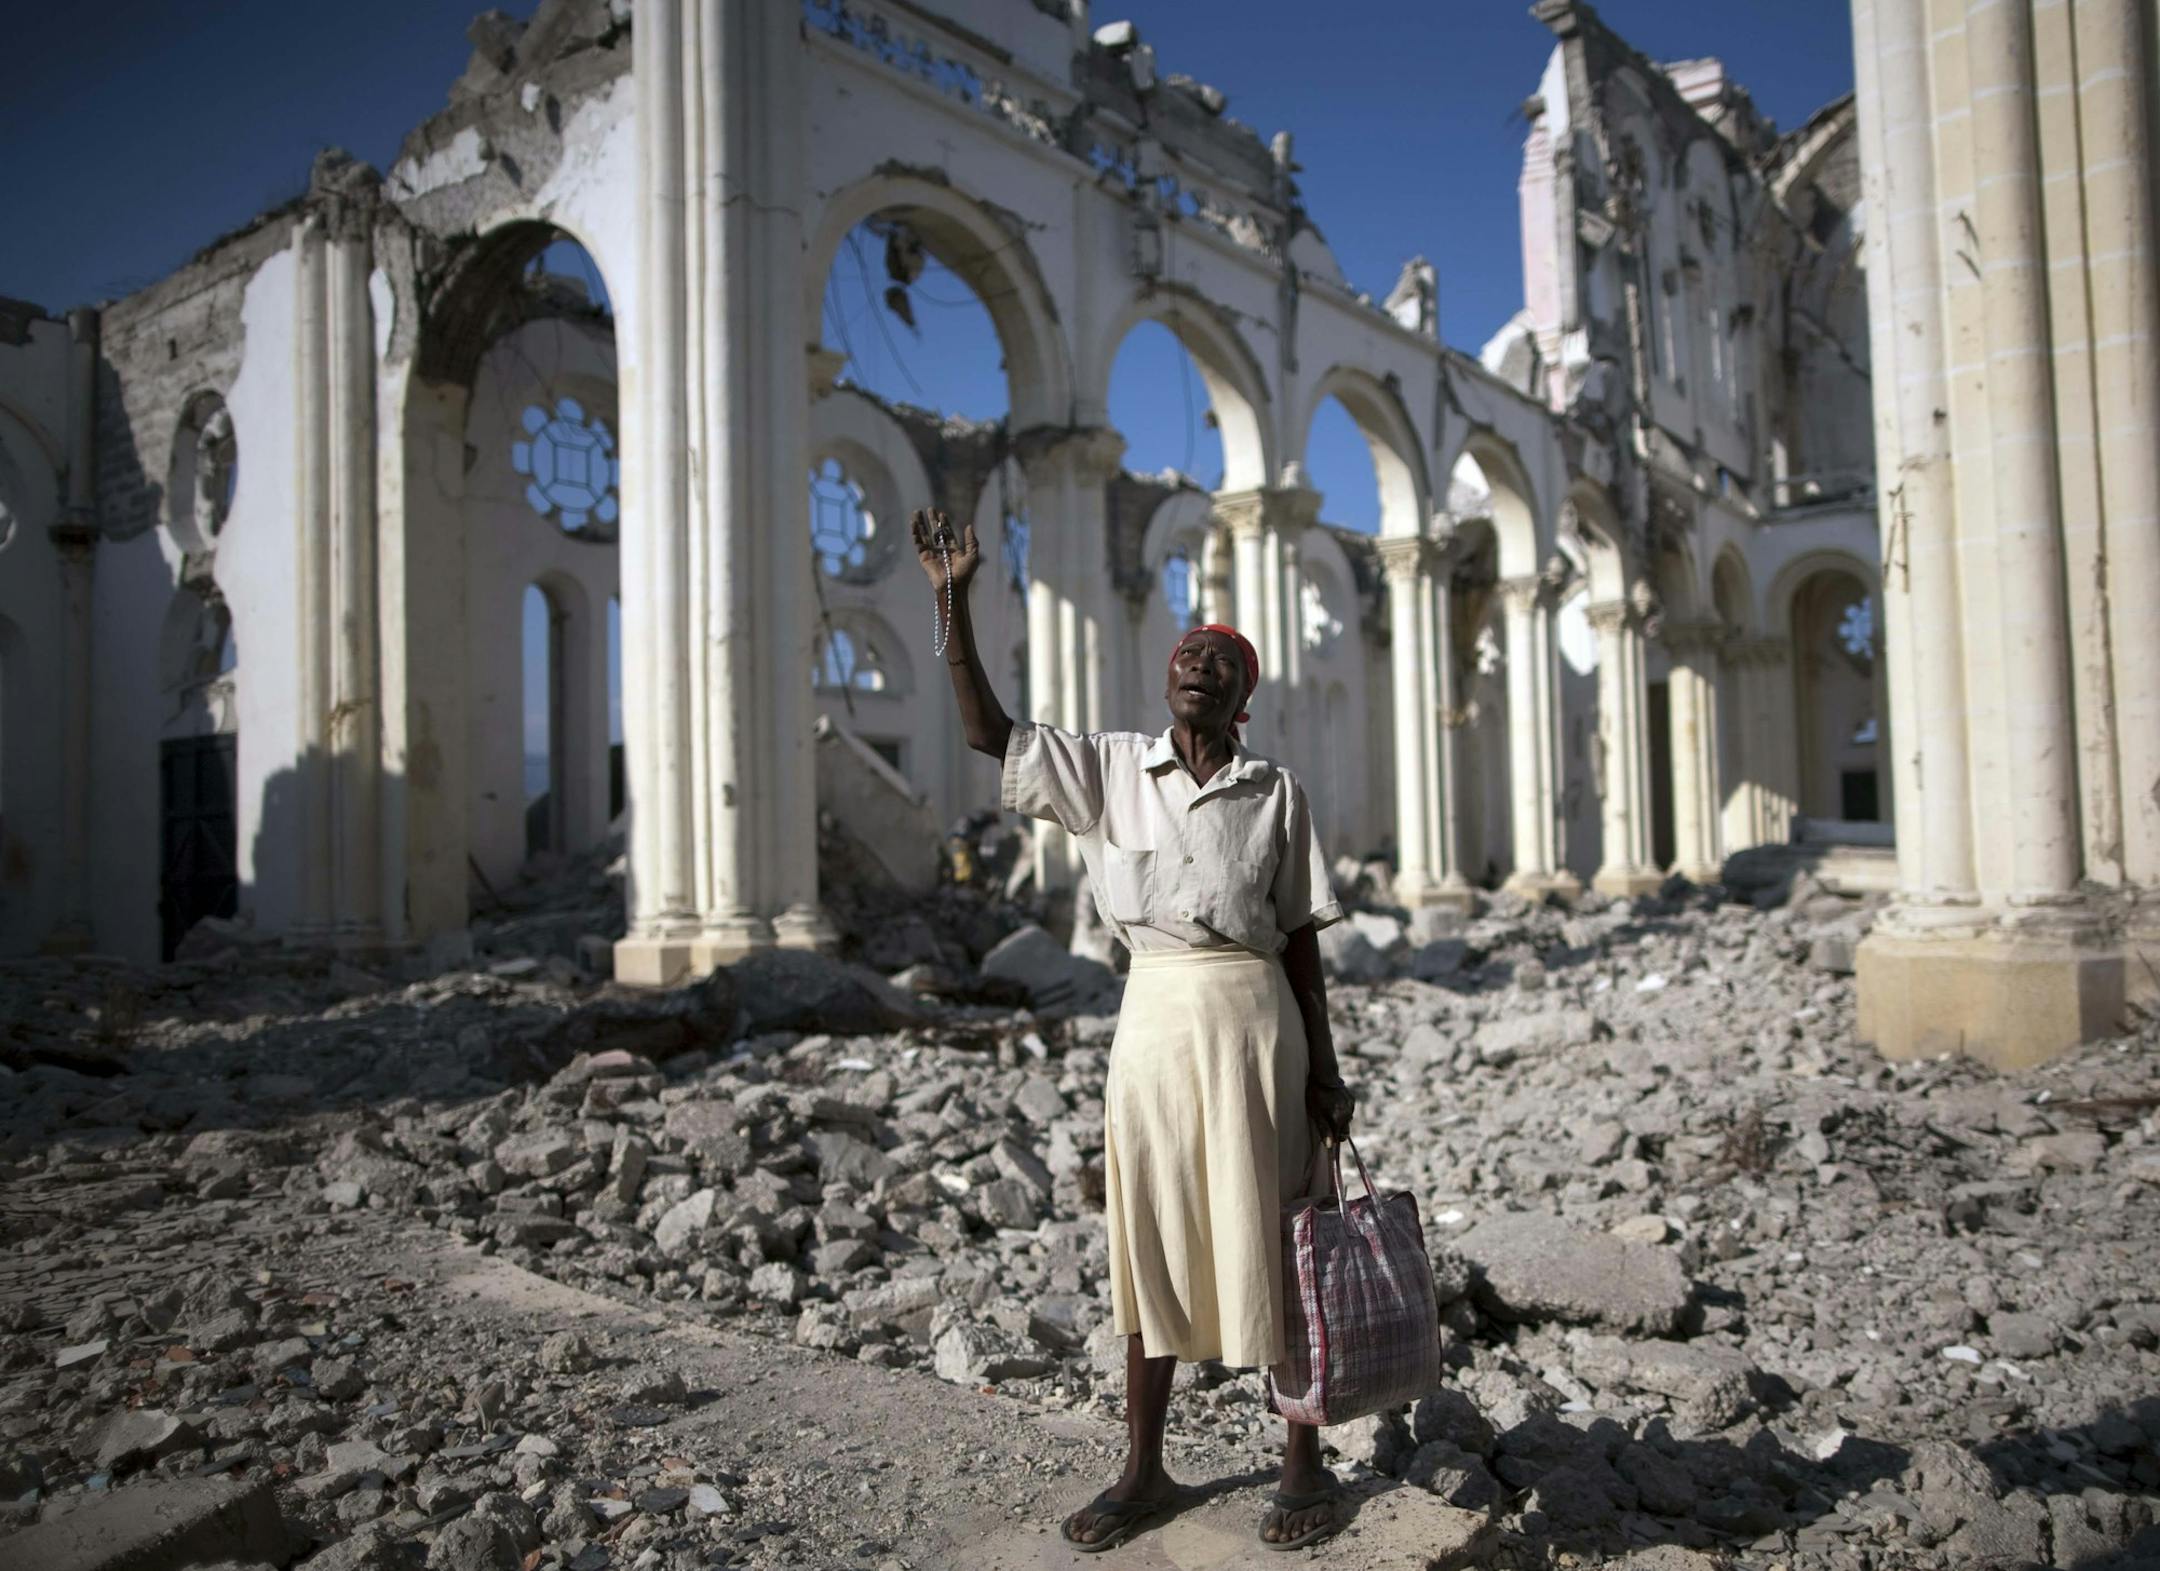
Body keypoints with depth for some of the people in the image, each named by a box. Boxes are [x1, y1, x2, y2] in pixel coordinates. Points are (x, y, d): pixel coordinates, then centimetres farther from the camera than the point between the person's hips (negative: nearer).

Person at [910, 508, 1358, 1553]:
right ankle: (1144, 1470, 25)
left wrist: (1323, 1069, 2)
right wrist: (953, 605, -11)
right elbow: (985, 731, -3)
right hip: (1151, 1015, 2)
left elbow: (1301, 939, 4)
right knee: (1149, 1240, 10)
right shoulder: (1110, 769, 5)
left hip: (1253, 1016, -1)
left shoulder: (1277, 792, 2)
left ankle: (1304, 1463, 24)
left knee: (1267, 1235, 6)